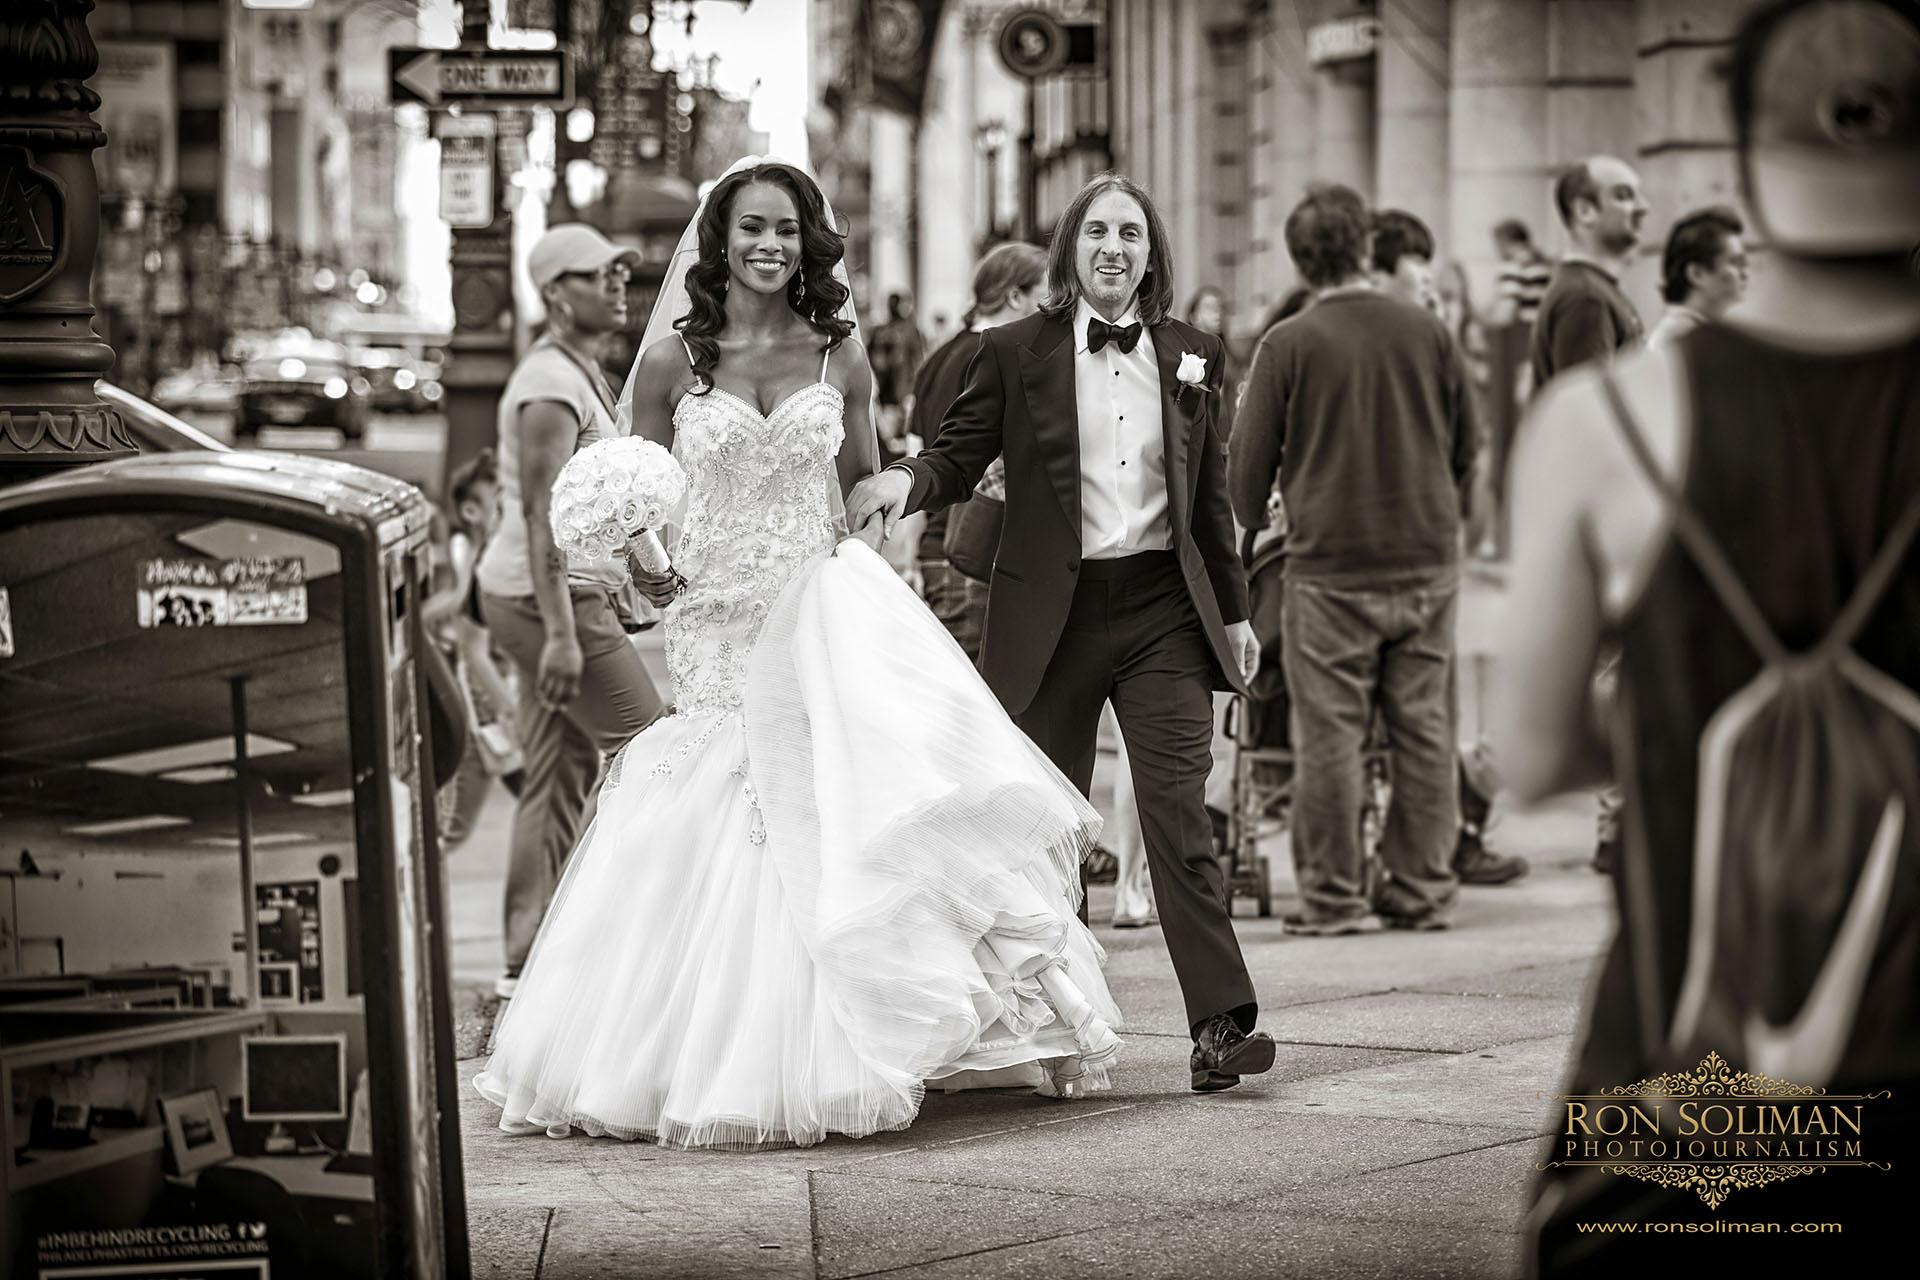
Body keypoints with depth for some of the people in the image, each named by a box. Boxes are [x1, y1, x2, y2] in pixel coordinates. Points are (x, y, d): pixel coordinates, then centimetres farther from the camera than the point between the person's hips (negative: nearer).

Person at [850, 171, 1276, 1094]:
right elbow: (958, 459, 2)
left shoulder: (1193, 357, 9)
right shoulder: (1016, 353, 2)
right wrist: (904, 482, -20)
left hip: (1163, 609, 1)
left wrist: (1234, 609, 16)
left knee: (1179, 815, -8)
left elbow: (1210, 497, 15)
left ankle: (1220, 1024, -10)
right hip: (1052, 615, -1)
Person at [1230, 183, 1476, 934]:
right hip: (1427, 561, 4)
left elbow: (1249, 462, -1)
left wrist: (1251, 519, 20)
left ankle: (1335, 898, 4)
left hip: (1331, 568, -3)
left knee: (1331, 736, 2)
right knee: (1424, 730, 8)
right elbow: (1466, 447, 13)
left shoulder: (1289, 344, -7)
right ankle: (1423, 889, 12)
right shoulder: (1427, 332, 3)